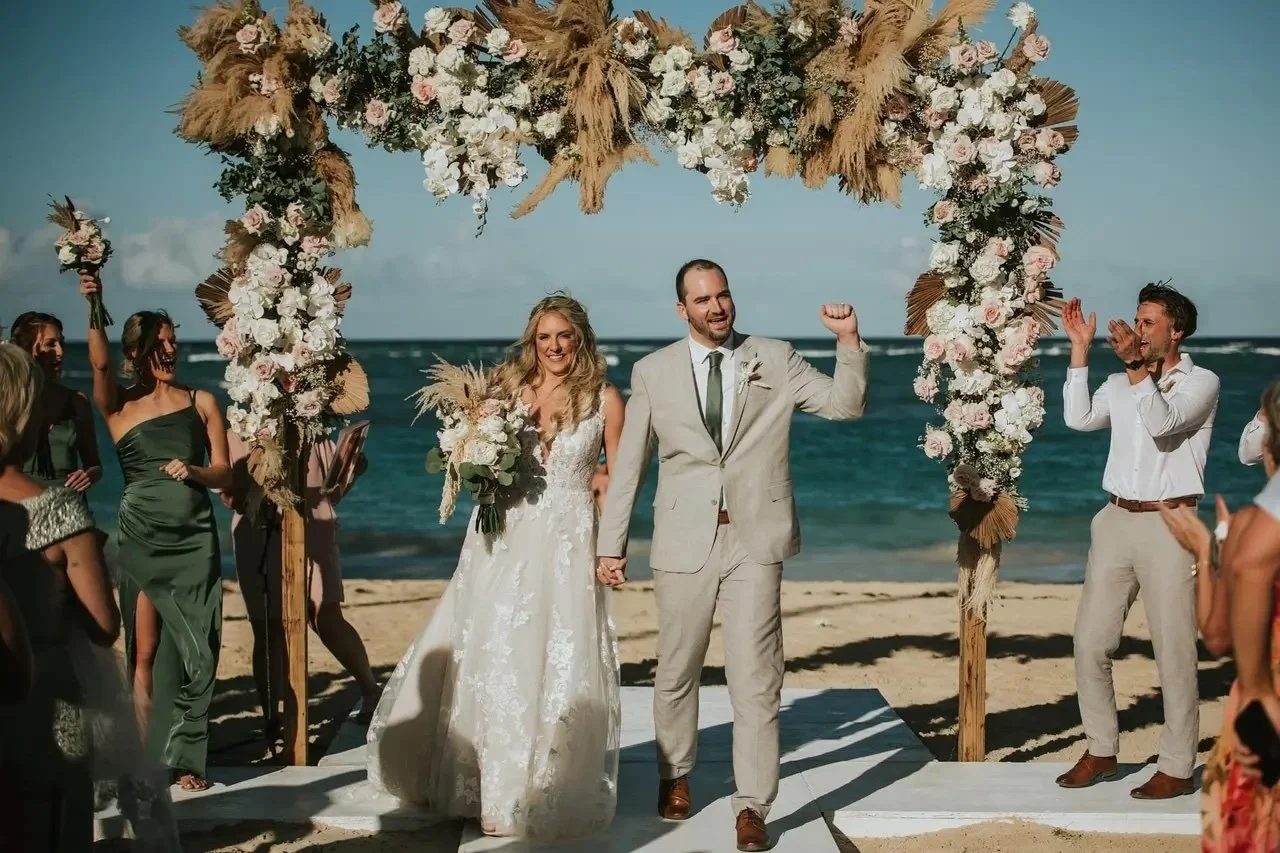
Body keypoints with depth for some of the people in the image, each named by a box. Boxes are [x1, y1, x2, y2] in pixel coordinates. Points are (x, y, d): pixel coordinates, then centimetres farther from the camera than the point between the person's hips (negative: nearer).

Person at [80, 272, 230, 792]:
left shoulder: (201, 402, 9)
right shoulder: (120, 407, 4)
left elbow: (224, 473, 7)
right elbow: (100, 363, -16)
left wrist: (193, 471, -14)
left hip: (194, 538, 1)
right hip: (142, 538, -1)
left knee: (195, 649, 0)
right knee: (145, 652, 0)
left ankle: (185, 757, 10)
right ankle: (148, 755, 9)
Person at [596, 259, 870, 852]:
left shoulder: (776, 360, 4)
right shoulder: (653, 371, 3)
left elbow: (846, 406, 0)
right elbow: (628, 464, 5)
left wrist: (848, 341, -15)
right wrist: (610, 545, 4)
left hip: (755, 540, -1)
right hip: (685, 541, 1)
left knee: (755, 678, -4)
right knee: (677, 672, 14)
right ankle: (675, 776, 37)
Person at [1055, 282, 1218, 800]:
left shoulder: (1201, 383, -1)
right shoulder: (1121, 384, 14)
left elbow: (1162, 422, -18)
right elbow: (1079, 418, -2)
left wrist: (1137, 367, -21)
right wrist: (1080, 349, 0)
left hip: (1168, 524, -5)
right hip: (1116, 520, 5)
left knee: (1174, 652, -3)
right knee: (1090, 642, 4)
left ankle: (1177, 768, 6)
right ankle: (1101, 751, 17)